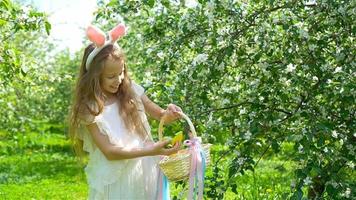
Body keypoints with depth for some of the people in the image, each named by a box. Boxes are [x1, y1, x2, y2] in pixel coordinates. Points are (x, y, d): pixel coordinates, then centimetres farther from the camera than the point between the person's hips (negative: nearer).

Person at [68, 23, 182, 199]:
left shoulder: (131, 90, -2)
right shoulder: (90, 109, -14)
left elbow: (158, 114, 8)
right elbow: (109, 151, -18)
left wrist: (168, 114, -16)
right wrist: (150, 150, -27)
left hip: (145, 171, 4)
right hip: (116, 180, -4)